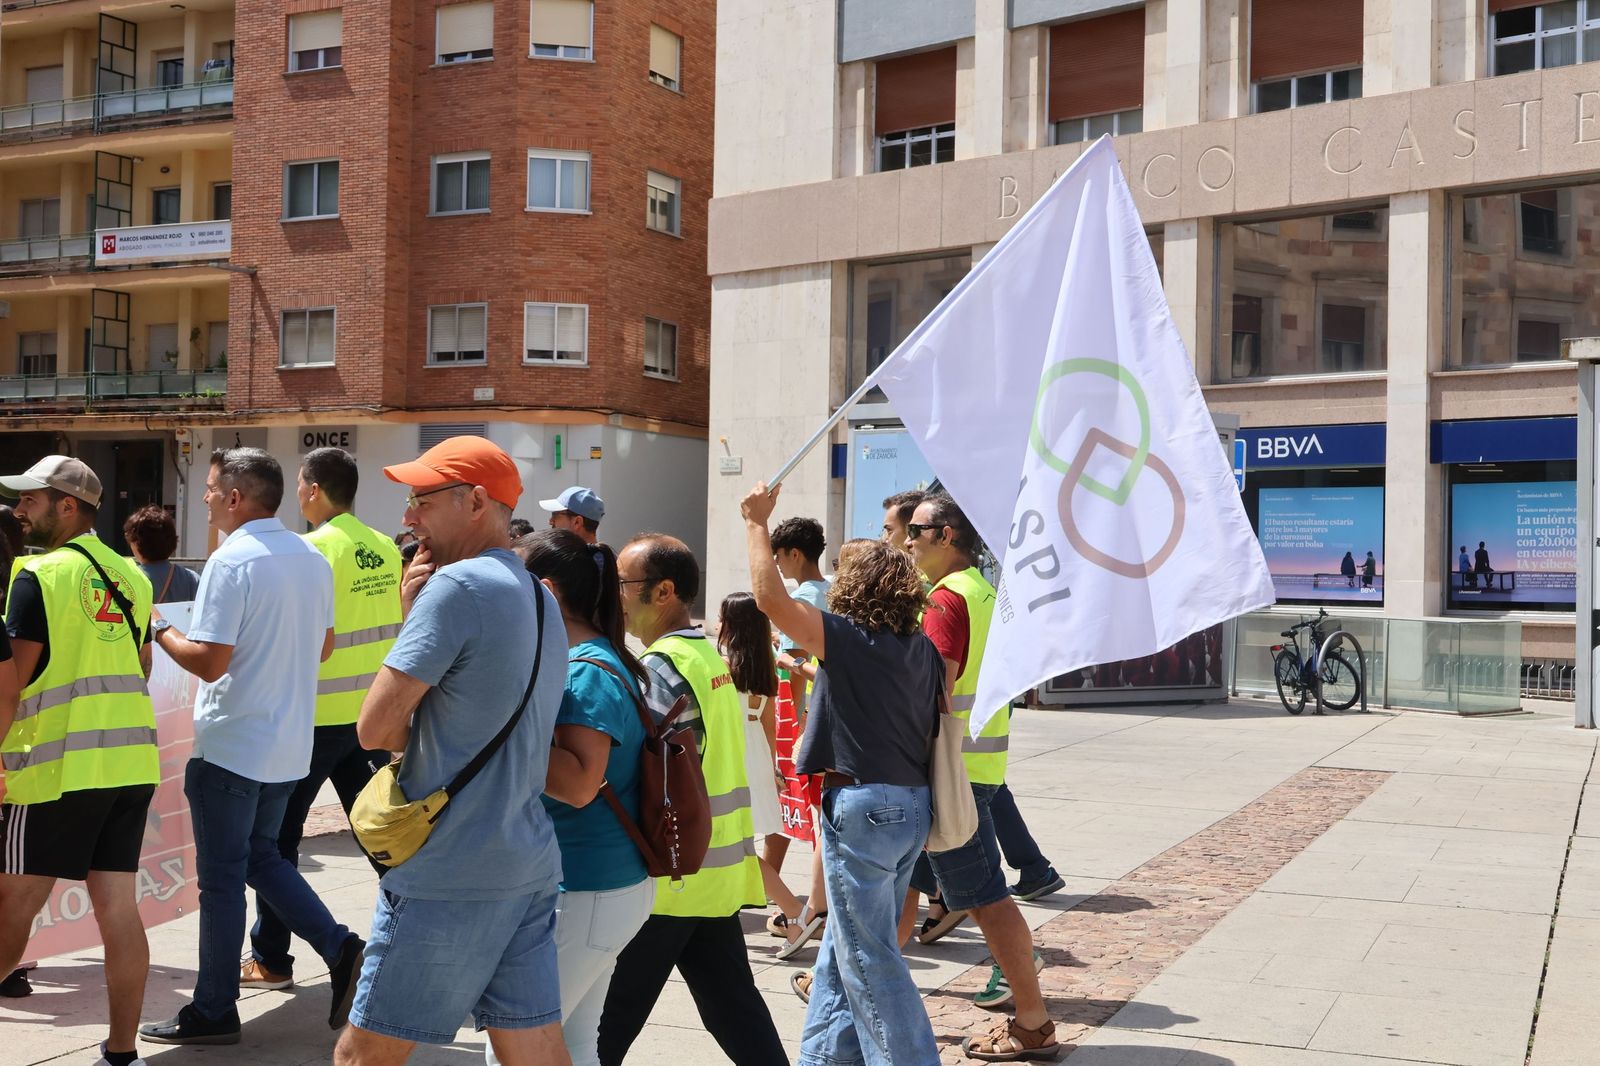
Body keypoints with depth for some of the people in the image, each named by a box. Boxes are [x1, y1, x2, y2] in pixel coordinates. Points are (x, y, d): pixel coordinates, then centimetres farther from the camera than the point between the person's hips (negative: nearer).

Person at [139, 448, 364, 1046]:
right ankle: (340, 949, 8)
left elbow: (210, 662, -20)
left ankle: (213, 1012, 15)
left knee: (221, 879, 4)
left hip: (229, 747, -7)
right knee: (261, 858, 21)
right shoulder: (312, 560, 6)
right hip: (289, 746, 7)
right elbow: (322, 648, 15)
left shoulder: (232, 561, -17)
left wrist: (159, 628, -5)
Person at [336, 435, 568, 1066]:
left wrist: (409, 616, 0)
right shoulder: (541, 600, 13)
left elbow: (377, 729, -13)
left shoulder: (458, 585, -14)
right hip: (530, 867, 8)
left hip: (449, 877, -8)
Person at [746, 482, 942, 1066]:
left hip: (863, 805, -8)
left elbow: (770, 598, -17)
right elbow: (936, 725, 12)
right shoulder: (923, 649, 8)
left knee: (868, 955, 2)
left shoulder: (849, 639, -13)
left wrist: (757, 523, -7)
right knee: (848, 944, 19)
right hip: (913, 804, 8)